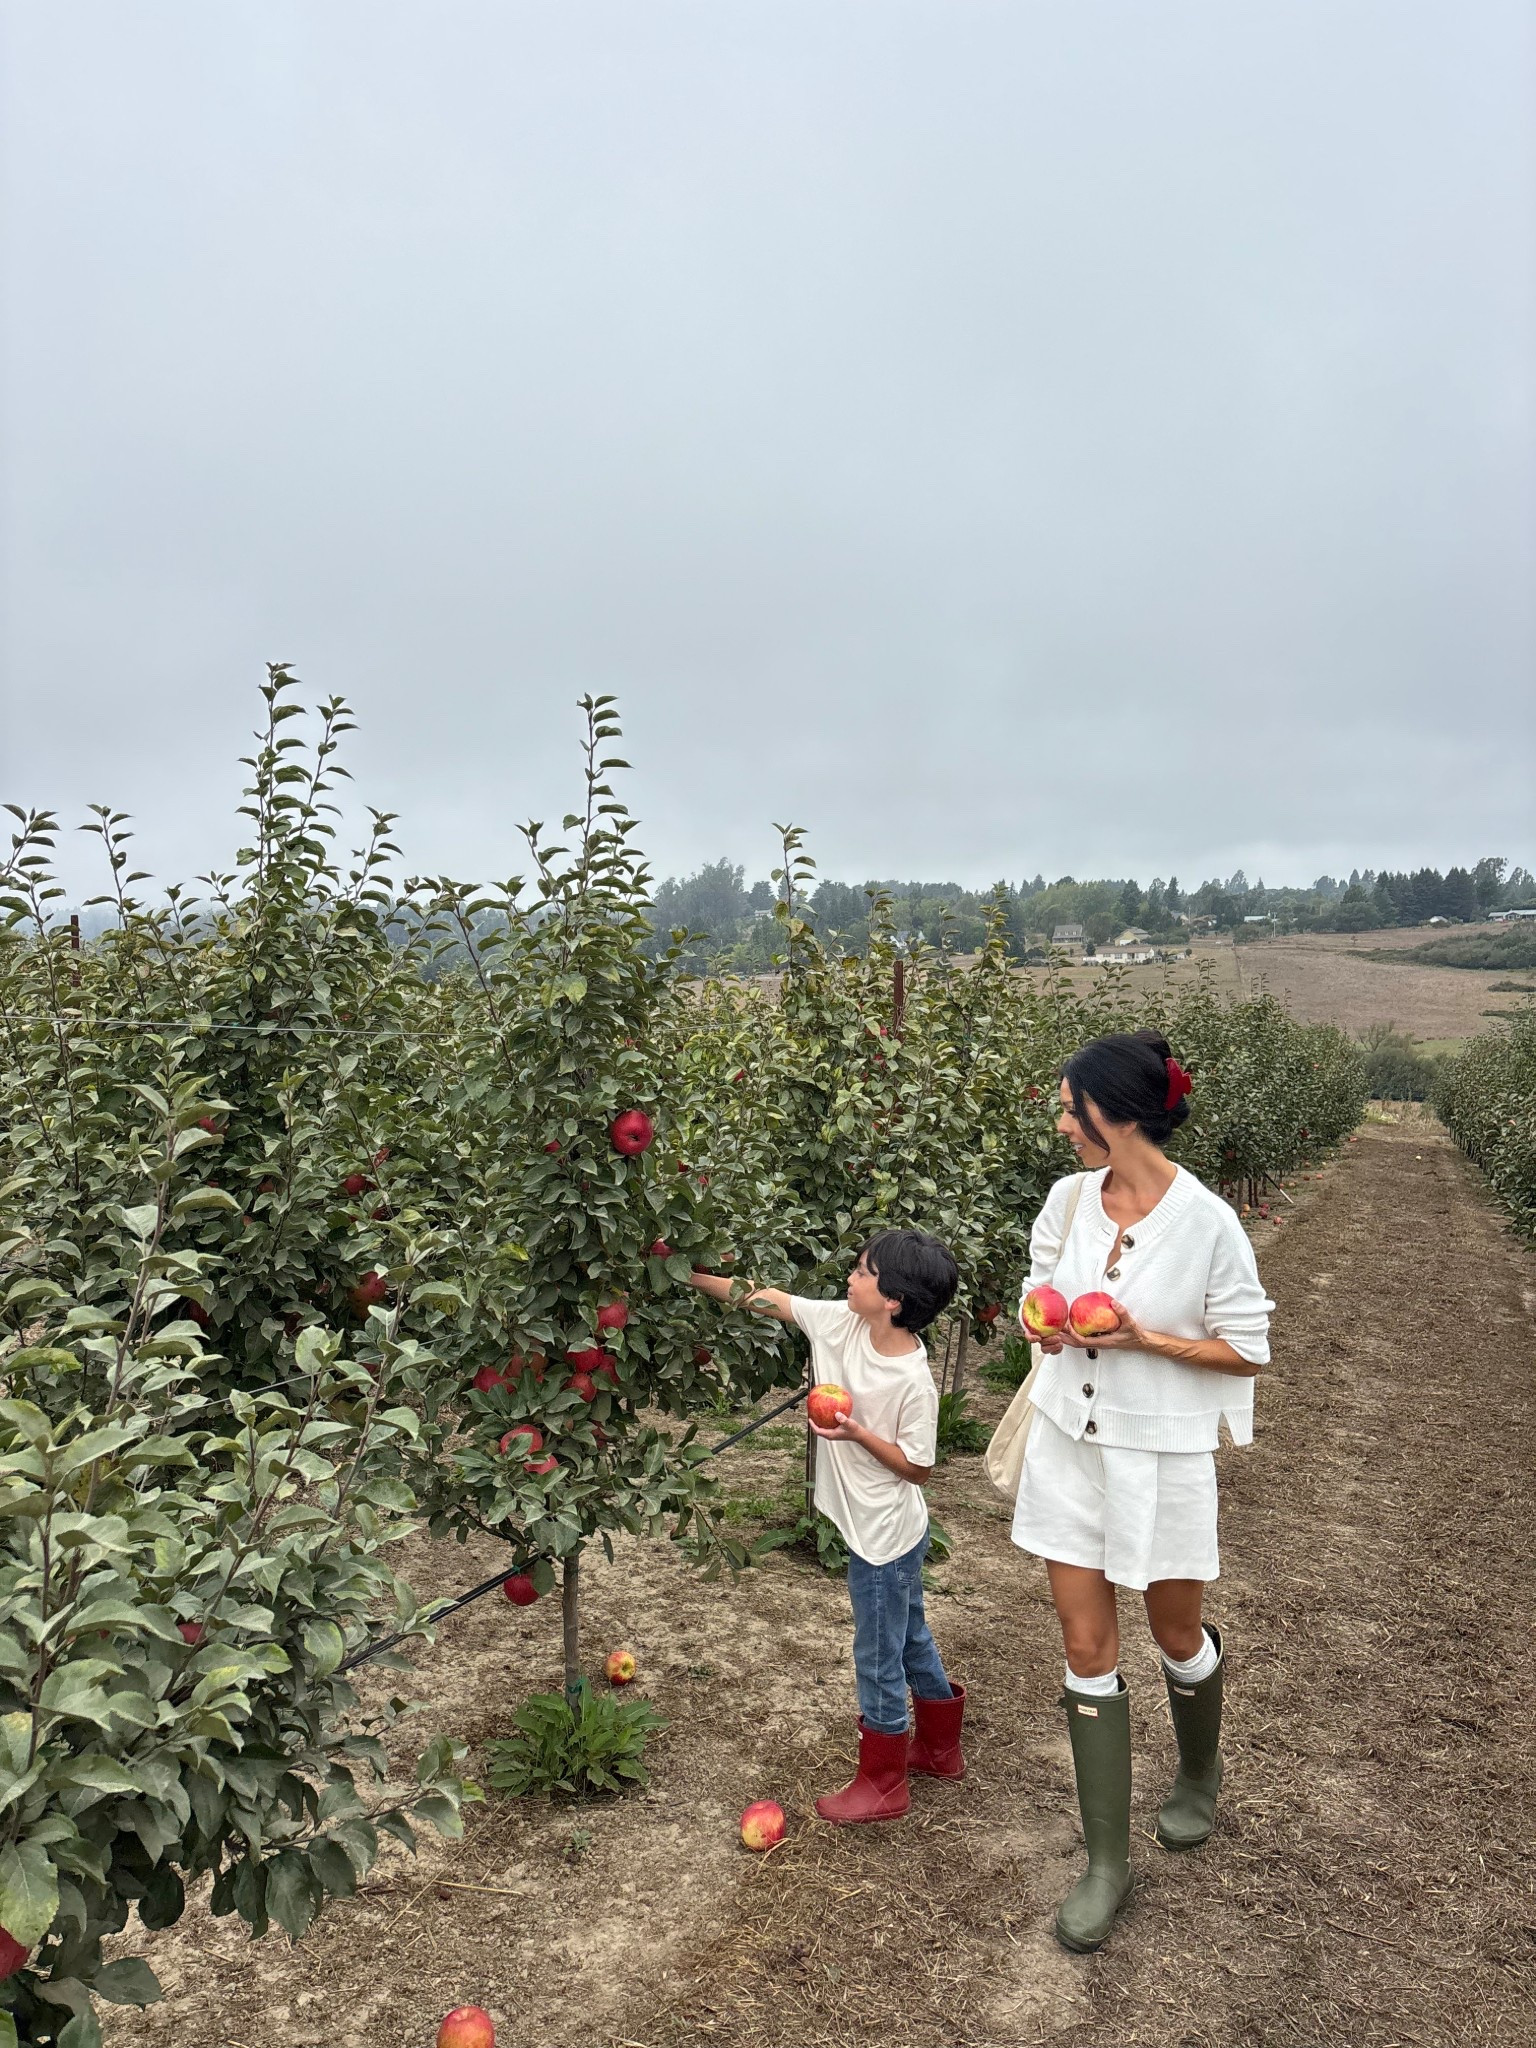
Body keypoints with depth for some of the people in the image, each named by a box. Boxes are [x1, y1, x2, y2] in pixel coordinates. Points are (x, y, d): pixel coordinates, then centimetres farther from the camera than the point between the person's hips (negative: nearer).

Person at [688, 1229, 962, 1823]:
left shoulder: (913, 1382, -28)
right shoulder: (844, 1322, -9)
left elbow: (918, 1467, -17)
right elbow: (769, 1299, -5)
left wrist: (857, 1434, -28)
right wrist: (690, 1275, -7)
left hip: (884, 1537, -8)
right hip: (875, 1529, 8)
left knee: (878, 1659, 9)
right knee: (910, 1639, 25)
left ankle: (881, 1784, 29)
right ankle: (939, 1747, 45)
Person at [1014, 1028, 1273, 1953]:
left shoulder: (1206, 1221, -19)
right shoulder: (1068, 1198, -5)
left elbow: (1248, 1350, -11)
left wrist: (1145, 1337, -22)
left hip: (1161, 1458, -4)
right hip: (1069, 1447, 4)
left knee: (1178, 1637, 18)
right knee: (1087, 1650, 8)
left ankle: (1202, 1772, 51)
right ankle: (1108, 1863, 22)